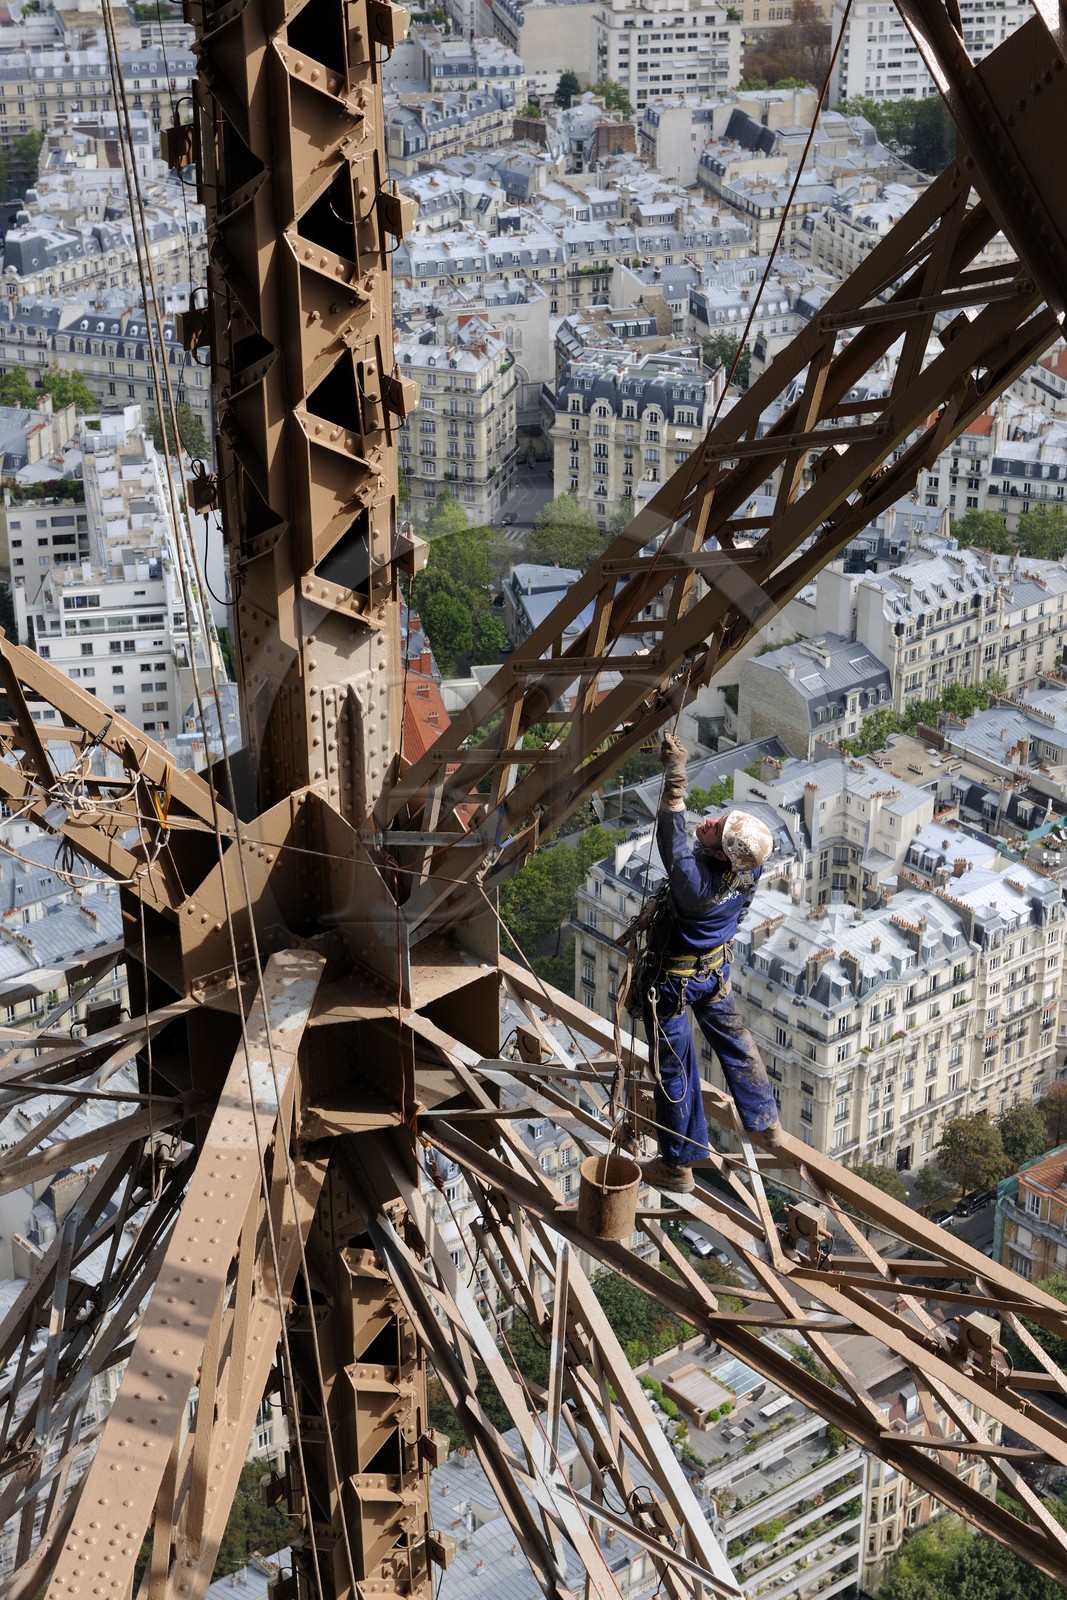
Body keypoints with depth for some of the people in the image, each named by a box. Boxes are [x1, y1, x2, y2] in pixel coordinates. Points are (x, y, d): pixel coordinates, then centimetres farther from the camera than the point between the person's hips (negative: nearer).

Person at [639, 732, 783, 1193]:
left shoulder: (695, 879, -41)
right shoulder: (749, 869, -21)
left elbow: (671, 833, -38)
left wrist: (675, 772, -37)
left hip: (671, 979, -7)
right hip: (715, 970, 7)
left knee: (673, 1067, 9)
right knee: (734, 1041, 28)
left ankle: (678, 1165, 23)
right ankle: (765, 1121, 47)